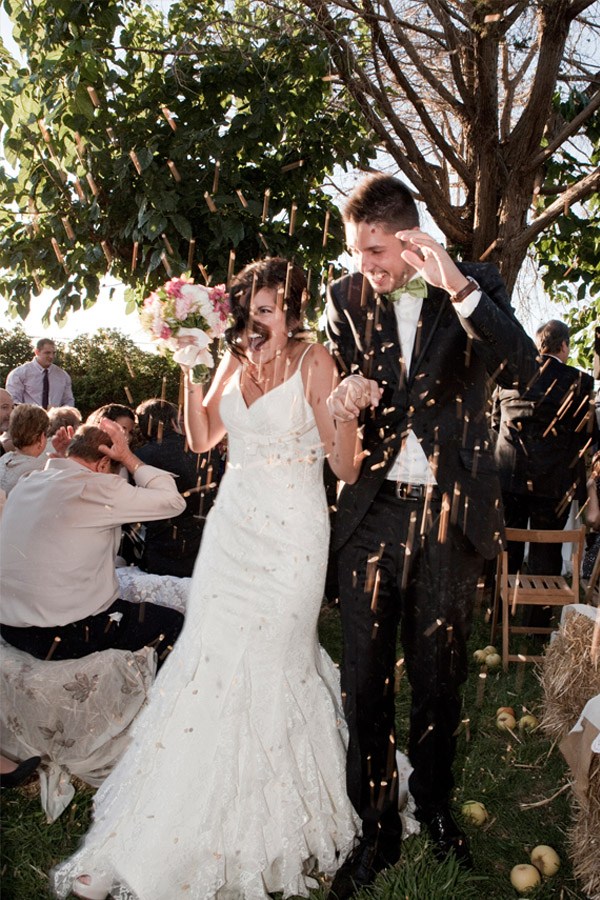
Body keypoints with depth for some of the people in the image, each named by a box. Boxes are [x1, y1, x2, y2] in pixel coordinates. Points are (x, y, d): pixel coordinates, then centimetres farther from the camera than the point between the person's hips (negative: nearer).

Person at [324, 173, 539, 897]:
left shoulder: (476, 285, -1)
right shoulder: (346, 298, 4)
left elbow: (518, 368, -15)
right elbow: (329, 388, 10)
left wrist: (459, 288, -27)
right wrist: (340, 400, -15)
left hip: (450, 512, -1)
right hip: (372, 511, 1)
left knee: (439, 677, 14)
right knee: (364, 680, 4)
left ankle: (434, 806, 39)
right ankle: (376, 830, 24)